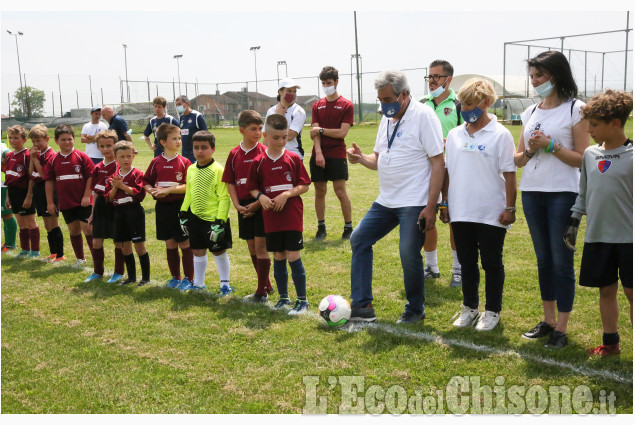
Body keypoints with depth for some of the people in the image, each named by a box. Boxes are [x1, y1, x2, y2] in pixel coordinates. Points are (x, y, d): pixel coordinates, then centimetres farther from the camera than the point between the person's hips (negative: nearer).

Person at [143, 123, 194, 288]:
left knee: (185, 243, 0)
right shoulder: (156, 162, 4)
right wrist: (152, 191, -9)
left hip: (180, 207, -3)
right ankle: (175, 277, 25)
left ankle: (189, 278, 10)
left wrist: (168, 190, -17)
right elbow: (146, 182, 11)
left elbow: (188, 186, -11)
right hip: (162, 207, 3)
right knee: (170, 244, 12)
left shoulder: (184, 162, -4)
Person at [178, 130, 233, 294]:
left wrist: (220, 222, -19)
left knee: (219, 251, 7)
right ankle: (198, 283, 30)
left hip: (213, 219, -6)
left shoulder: (218, 170, -15)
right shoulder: (191, 169, 7)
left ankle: (225, 284, 22)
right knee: (198, 251, 15)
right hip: (195, 218, 6)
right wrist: (183, 214, 13)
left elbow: (224, 198, -16)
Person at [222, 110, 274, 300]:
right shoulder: (234, 154, 5)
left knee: (260, 246, -5)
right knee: (251, 247, 11)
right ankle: (267, 285, 25)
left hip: (261, 205, -5)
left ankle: (262, 290, 4)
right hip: (244, 207, 5)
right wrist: (237, 205, -3)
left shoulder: (264, 152, -6)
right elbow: (230, 182, 8)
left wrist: (257, 203, -15)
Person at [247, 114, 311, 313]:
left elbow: (304, 185, -1)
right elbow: (252, 188, 9)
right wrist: (260, 197, -10)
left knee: (293, 256, -4)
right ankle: (283, 298, 24)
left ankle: (302, 300, 6)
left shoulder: (293, 158, -2)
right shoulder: (258, 162, 1)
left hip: (292, 216, -2)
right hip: (271, 217, 2)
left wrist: (286, 194, -14)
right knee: (278, 257, 10)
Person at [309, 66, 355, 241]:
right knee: (320, 191, 6)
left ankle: (348, 227, 7)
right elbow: (315, 132, 1)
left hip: (337, 155, -4)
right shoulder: (317, 105, 12)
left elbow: (342, 133, -9)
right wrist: (318, 152, -13)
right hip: (318, 155, 4)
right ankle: (321, 227, 15)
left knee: (340, 191, -4)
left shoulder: (346, 105, 0)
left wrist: (321, 130, -4)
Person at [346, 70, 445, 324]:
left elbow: (438, 162, -15)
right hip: (386, 200, 9)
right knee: (359, 239, 7)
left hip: (415, 203, -8)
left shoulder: (423, 115, -11)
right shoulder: (387, 119, 13)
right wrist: (361, 158, -3)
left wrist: (431, 206, -20)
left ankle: (415, 310, 16)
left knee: (409, 255, -7)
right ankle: (361, 305, 14)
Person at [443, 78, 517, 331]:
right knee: (467, 261, 13)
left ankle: (492, 311, 20)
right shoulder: (455, 135, 7)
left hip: (491, 213, -4)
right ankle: (469, 308, 27)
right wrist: (444, 203, 10)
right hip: (460, 212, 5)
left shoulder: (500, 135, -7)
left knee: (491, 263, 7)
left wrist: (510, 208, -10)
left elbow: (509, 175, -7)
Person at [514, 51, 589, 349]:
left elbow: (582, 159, -8)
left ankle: (561, 329, 6)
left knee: (562, 262, -2)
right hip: (532, 193, 6)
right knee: (543, 260, 13)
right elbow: (518, 159, 13)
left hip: (562, 194, -5)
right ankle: (548, 320, 24)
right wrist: (530, 151, -7)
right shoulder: (531, 113, 12)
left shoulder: (575, 110, -3)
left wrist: (551, 145, -17)